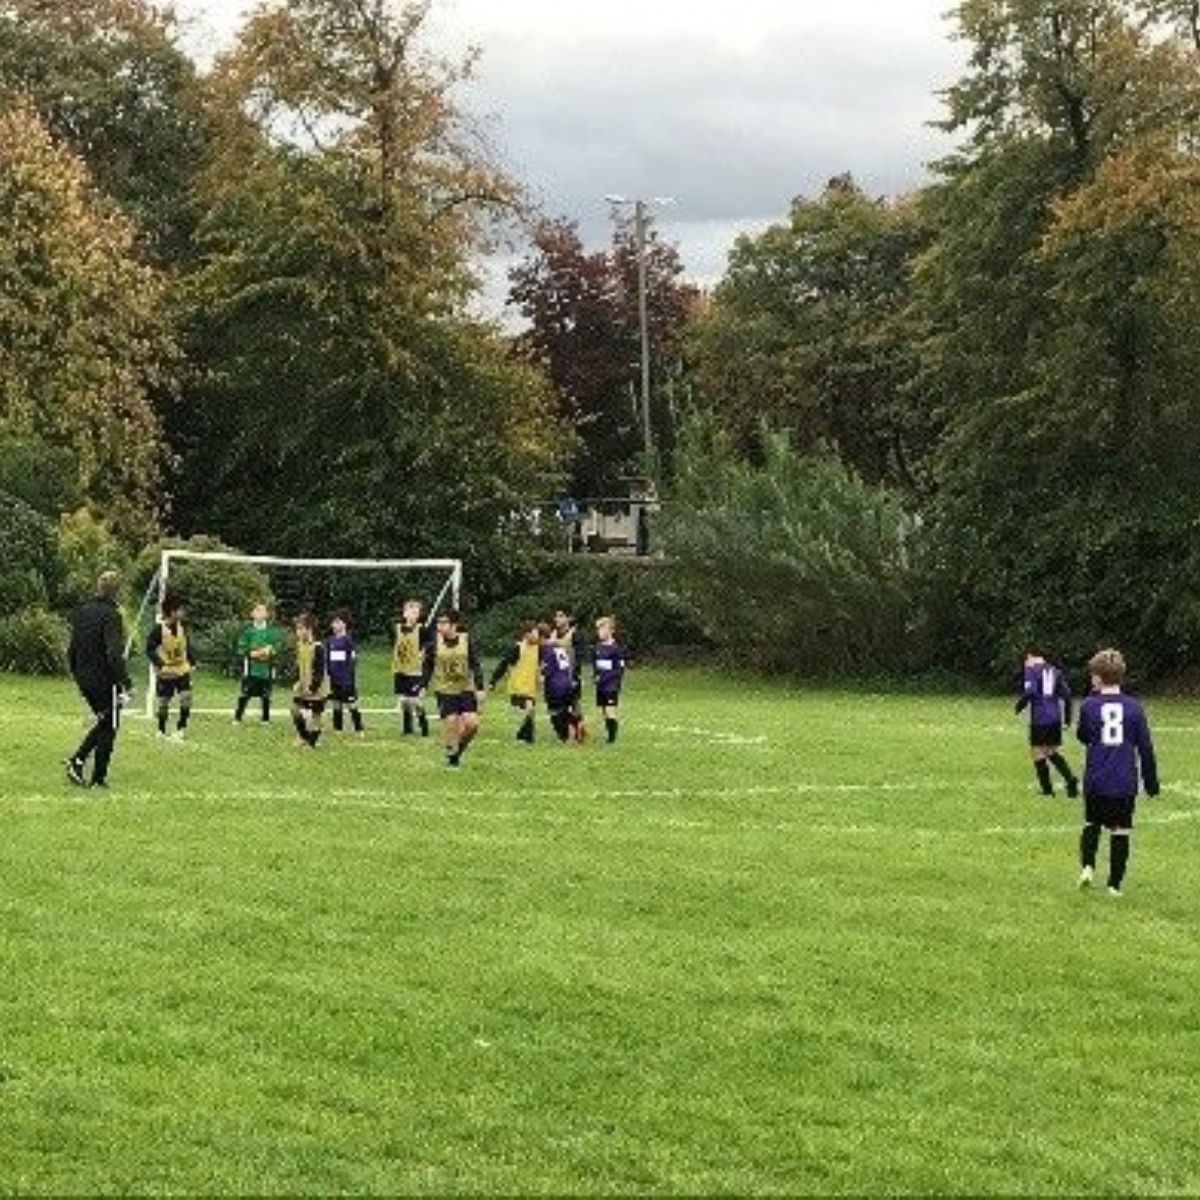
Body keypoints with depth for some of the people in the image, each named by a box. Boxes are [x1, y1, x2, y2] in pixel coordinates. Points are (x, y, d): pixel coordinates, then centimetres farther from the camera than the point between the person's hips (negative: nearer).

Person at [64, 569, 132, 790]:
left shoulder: (81, 612, 7)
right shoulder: (110, 615, -17)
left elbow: (72, 649, 13)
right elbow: (114, 654, -23)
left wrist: (77, 675, 23)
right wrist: (126, 684, -22)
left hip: (84, 679, 7)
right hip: (105, 680, -7)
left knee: (102, 723, 22)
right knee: (108, 728, 5)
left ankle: (77, 760, 10)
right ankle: (98, 778, 7)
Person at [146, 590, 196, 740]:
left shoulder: (181, 626, -1)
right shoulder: (159, 629, -18)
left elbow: (188, 645, 12)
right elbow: (150, 650, -14)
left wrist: (192, 662, 3)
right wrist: (161, 665, -23)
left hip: (182, 670, 4)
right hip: (165, 673, -4)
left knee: (186, 698, -11)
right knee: (163, 702, 5)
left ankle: (181, 728, 4)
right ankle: (161, 731, 24)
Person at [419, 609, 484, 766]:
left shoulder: (466, 640, -6)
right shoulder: (434, 642, -5)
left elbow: (475, 666, -2)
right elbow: (428, 666, 6)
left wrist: (480, 688, -7)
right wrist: (423, 687, 3)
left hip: (466, 689, 1)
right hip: (445, 690, -1)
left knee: (472, 723, -9)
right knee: (451, 721, -10)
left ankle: (459, 747, 18)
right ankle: (451, 754, 11)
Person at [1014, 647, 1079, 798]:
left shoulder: (1031, 669, -4)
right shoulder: (1055, 671, 14)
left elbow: (1029, 692, -18)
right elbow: (1066, 693, 10)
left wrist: (1019, 706, -2)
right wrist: (1067, 716, 17)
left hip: (1039, 718, -6)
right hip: (1055, 718, 6)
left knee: (1038, 751, 5)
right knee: (1052, 752, 17)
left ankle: (1047, 789, 6)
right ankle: (1070, 779, -2)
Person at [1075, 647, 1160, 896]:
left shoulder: (1089, 706, -6)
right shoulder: (1134, 708, -3)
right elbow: (1146, 748, 2)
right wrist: (1151, 781, 11)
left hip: (1096, 782, 0)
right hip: (1125, 783, 0)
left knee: (1091, 824, 19)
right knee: (1120, 832, 7)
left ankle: (1087, 866, -1)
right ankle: (1115, 884, 9)